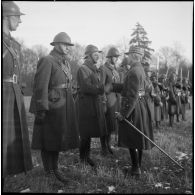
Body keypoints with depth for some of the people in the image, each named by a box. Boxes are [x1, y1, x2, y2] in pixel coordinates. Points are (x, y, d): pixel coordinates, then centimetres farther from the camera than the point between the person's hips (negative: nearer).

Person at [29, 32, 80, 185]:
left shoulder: (65, 62, 13)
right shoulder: (47, 61, -12)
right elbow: (40, 87, -18)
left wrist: (70, 106, 17)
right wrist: (41, 110, -21)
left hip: (64, 107, 8)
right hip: (51, 106, -8)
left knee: (58, 138, 16)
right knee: (48, 140, 5)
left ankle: (55, 169, 30)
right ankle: (49, 174, 18)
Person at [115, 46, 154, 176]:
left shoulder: (134, 71, -21)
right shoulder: (140, 69, 9)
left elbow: (133, 96, -24)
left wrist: (123, 113, -20)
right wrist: (112, 87, 15)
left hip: (133, 107, -10)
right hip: (141, 105, 10)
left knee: (131, 140, 2)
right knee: (138, 138, 17)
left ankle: (136, 168, 12)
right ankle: (138, 166, 30)